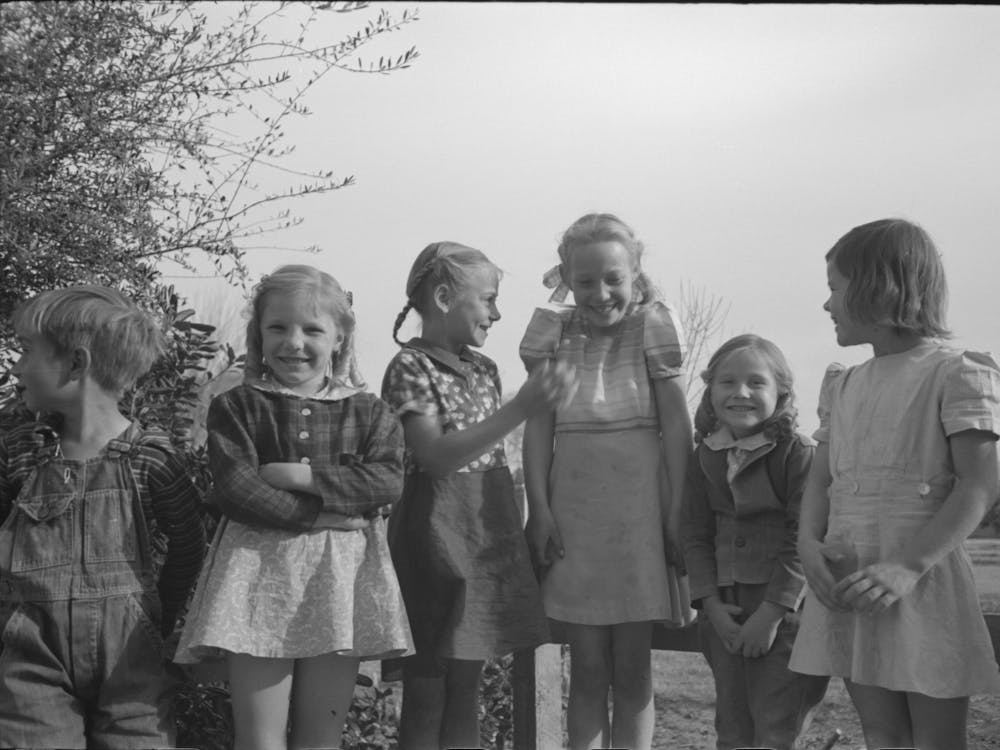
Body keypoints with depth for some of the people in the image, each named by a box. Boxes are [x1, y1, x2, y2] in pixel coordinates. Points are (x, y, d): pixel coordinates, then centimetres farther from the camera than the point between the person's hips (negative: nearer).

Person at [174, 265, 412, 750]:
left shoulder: (369, 413, 9)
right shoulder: (236, 407, 3)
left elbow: (388, 481, -7)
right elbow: (235, 489, -10)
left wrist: (304, 477, -15)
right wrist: (316, 514, -15)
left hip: (340, 576, 2)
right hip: (259, 569, -2)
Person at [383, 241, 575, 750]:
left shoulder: (483, 369, 13)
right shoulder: (410, 367, -10)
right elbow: (437, 457, -21)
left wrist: (515, 532, 14)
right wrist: (520, 408, -25)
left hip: (489, 531, 7)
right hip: (437, 531, -7)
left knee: (466, 686, 11)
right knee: (427, 691, -1)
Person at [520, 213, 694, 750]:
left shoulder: (651, 328, -2)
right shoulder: (554, 333, 3)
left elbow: (675, 422, -4)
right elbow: (539, 424, 1)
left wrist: (677, 510, -8)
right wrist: (539, 508, -6)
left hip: (639, 502, -1)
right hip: (573, 505, 2)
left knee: (632, 670, 6)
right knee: (588, 669, 7)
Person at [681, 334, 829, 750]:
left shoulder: (797, 452, -10)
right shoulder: (704, 457, 6)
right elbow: (695, 535, 6)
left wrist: (771, 612, -16)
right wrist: (712, 604, -5)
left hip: (785, 608, -5)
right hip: (726, 610, 5)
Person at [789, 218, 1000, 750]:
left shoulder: (956, 374, -7)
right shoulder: (843, 385, 14)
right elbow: (821, 478, 10)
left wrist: (910, 566, -23)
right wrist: (810, 544, -10)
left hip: (923, 581, -6)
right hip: (848, 581, 6)